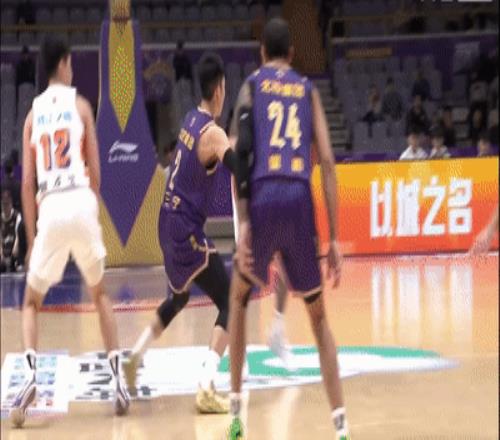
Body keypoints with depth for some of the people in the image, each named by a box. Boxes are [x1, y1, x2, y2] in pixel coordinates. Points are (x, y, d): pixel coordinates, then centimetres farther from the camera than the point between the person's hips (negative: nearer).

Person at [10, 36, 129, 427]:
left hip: (49, 209, 1)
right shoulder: (80, 105, 9)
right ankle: (118, 380, 12)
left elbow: (28, 181, 10)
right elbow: (95, 171, 5)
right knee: (100, 293, 20)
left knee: (32, 301, 14)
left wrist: (31, 235, 15)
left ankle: (30, 375, -11)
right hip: (81, 203, 0)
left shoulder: (33, 113, 13)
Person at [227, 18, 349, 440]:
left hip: (263, 198, -1)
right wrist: (334, 239, 10)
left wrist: (243, 222, -5)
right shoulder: (309, 89, 20)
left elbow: (241, 152, 1)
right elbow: (328, 162, 9)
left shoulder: (251, 85, 16)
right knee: (319, 315, 15)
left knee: (239, 298, 24)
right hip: (300, 200, 1)